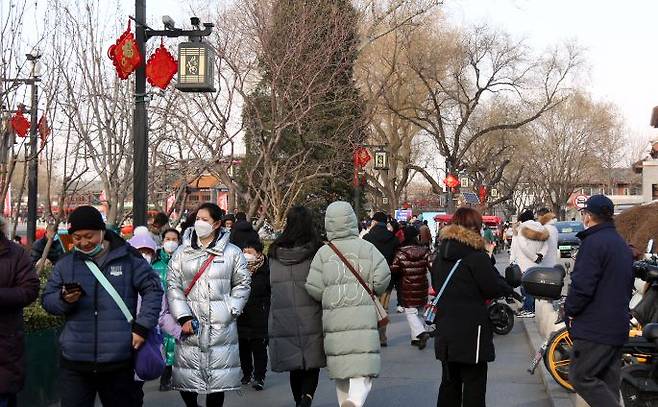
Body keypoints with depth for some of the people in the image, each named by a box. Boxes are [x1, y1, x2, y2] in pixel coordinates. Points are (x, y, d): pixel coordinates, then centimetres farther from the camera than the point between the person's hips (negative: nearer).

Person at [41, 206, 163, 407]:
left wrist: (142, 327, -7)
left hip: (119, 362, -1)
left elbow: (153, 290, 2)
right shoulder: (65, 263, 8)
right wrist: (64, 299, -12)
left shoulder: (128, 258, 1)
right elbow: (47, 299, 11)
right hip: (74, 362, 2)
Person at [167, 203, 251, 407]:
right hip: (190, 322, 1)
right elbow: (173, 285, 3)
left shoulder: (232, 253, 4)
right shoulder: (182, 252, 7)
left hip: (221, 325, -1)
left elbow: (242, 284, 9)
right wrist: (184, 317, -7)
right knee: (186, 375, 1)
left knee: (218, 378, 1)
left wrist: (230, 310, -2)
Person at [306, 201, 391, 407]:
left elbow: (314, 289, -1)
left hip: (333, 317, 2)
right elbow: (382, 278, -7)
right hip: (362, 316, -2)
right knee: (362, 366, -5)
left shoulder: (323, 253, 3)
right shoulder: (366, 248, -1)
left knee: (340, 367, 14)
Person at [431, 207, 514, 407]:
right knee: (474, 386, 2)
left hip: (445, 329, 7)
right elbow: (494, 288, -13)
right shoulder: (476, 255, -14)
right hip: (471, 331, -7)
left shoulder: (441, 254, 8)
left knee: (449, 382, 17)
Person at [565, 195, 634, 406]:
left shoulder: (593, 242, -15)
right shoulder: (622, 245, 16)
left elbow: (582, 286, -21)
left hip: (595, 328, -9)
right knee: (608, 382, 13)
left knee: (580, 377, -6)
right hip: (618, 327, 9)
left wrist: (570, 311, -6)